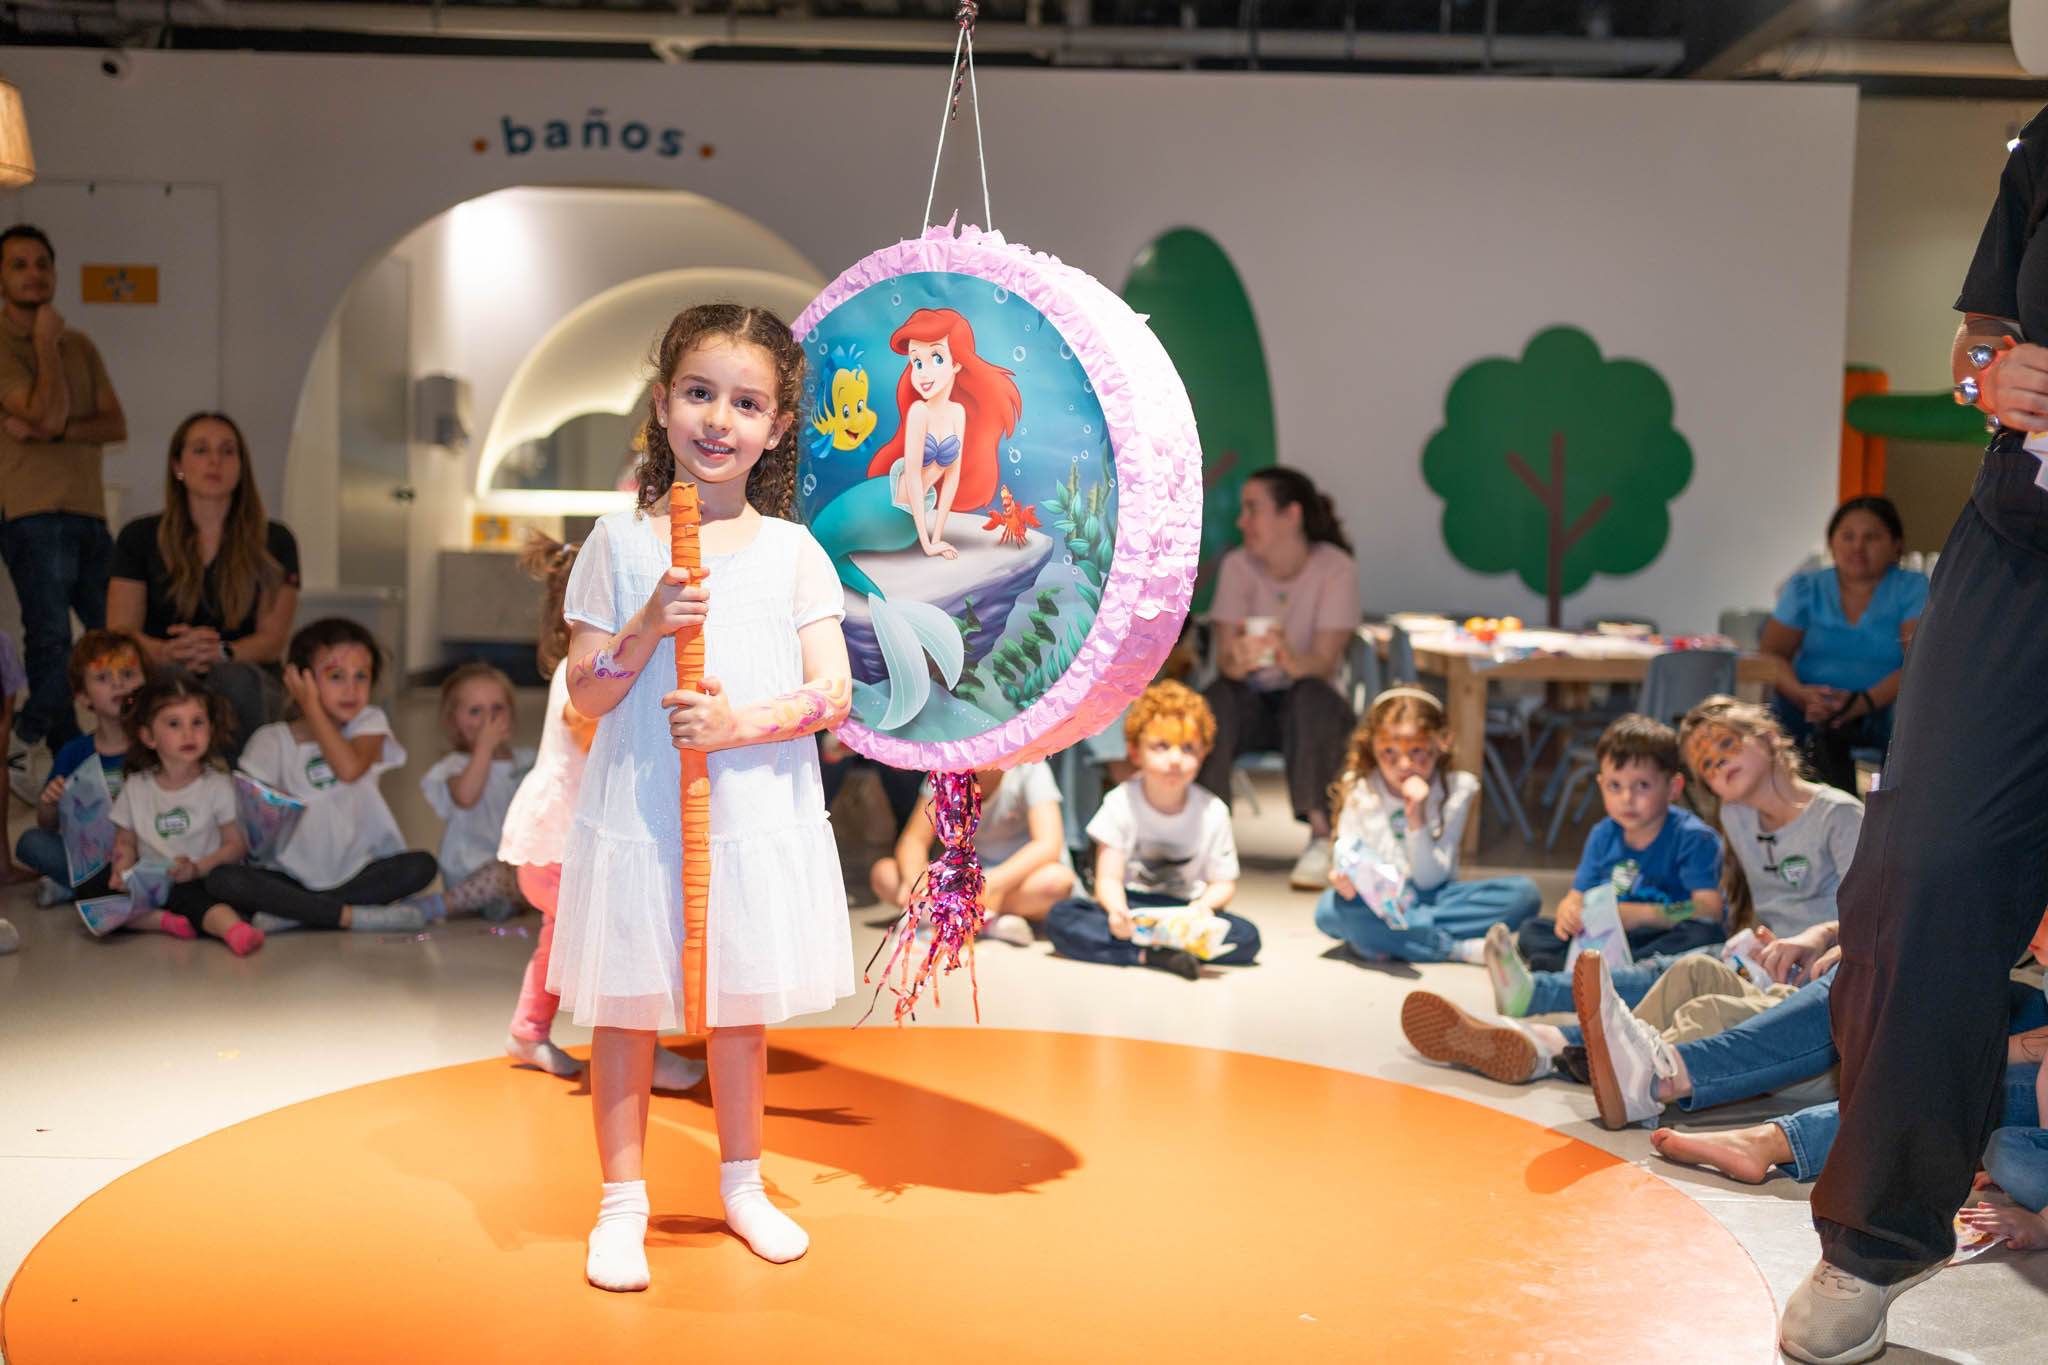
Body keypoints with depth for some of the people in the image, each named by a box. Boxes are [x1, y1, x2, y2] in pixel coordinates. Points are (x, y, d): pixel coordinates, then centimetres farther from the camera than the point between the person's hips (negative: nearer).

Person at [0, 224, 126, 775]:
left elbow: (116, 425, 8)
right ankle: (65, 759, 0)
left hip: (90, 513, 6)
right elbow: (49, 413, -17)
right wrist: (47, 340, -6)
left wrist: (55, 432, -10)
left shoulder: (80, 347, 18)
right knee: (51, 639, -8)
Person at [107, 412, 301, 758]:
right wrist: (167, 652, -21)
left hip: (245, 679, 0)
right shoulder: (140, 537, 10)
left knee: (237, 679, -36)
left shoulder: (274, 542, 9)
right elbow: (119, 632, 2)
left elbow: (273, 639, 1)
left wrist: (220, 652, -22)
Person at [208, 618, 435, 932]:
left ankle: (295, 913, -24)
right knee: (223, 880, -28)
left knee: (421, 865, -28)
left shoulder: (370, 723, 4)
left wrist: (312, 707, -10)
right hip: (292, 876, -1)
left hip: (357, 871, 1)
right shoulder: (271, 742, 2)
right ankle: (352, 915, -29)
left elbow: (350, 769, -18)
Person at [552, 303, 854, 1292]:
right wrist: (649, 626, -19)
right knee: (624, 1008, 7)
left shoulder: (793, 552, 1)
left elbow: (834, 690, -5)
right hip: (637, 814, -1)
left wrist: (746, 722, -21)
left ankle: (741, 1184, 33)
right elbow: (585, 694, -3)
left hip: (757, 816, 1)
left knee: (742, 1007, 15)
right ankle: (621, 1201, 22)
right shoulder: (619, 542, 0)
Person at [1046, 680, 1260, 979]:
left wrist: (1205, 904, -23)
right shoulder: (1121, 803, -4)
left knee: (1247, 936, -28)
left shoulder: (1212, 812, -2)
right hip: (1130, 908, 0)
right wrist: (1117, 910, -32)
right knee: (1059, 917, -29)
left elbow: (1224, 883, 3)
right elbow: (1109, 878, -8)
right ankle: (1153, 954, -37)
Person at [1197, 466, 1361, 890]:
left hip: (1309, 701, -2)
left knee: (1311, 694, -35)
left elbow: (1324, 662, -19)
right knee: (1216, 698, -31)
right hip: (1253, 701, 2)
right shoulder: (1237, 565, -4)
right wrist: (1238, 660, -38)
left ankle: (1321, 839, -36)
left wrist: (1291, 660, -43)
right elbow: (1223, 658, -12)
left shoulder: (1336, 567, -10)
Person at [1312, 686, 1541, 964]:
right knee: (1330, 908, -35)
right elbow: (1348, 861, -5)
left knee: (1524, 892, -22)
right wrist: (1344, 879, -29)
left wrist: (1417, 819, -21)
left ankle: (1378, 936, -29)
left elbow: (1429, 879, -7)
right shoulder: (1358, 791, -2)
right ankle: (1460, 949, -31)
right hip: (1376, 903, -1)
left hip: (1431, 898, 1)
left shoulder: (1456, 789, -4)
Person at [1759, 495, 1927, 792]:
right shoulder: (1805, 589, 17)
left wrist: (1863, 702, -21)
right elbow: (1772, 653, 9)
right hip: (1801, 720, 3)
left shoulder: (1912, 589, 10)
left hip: (1880, 721, -3)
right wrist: (1800, 694, -15)